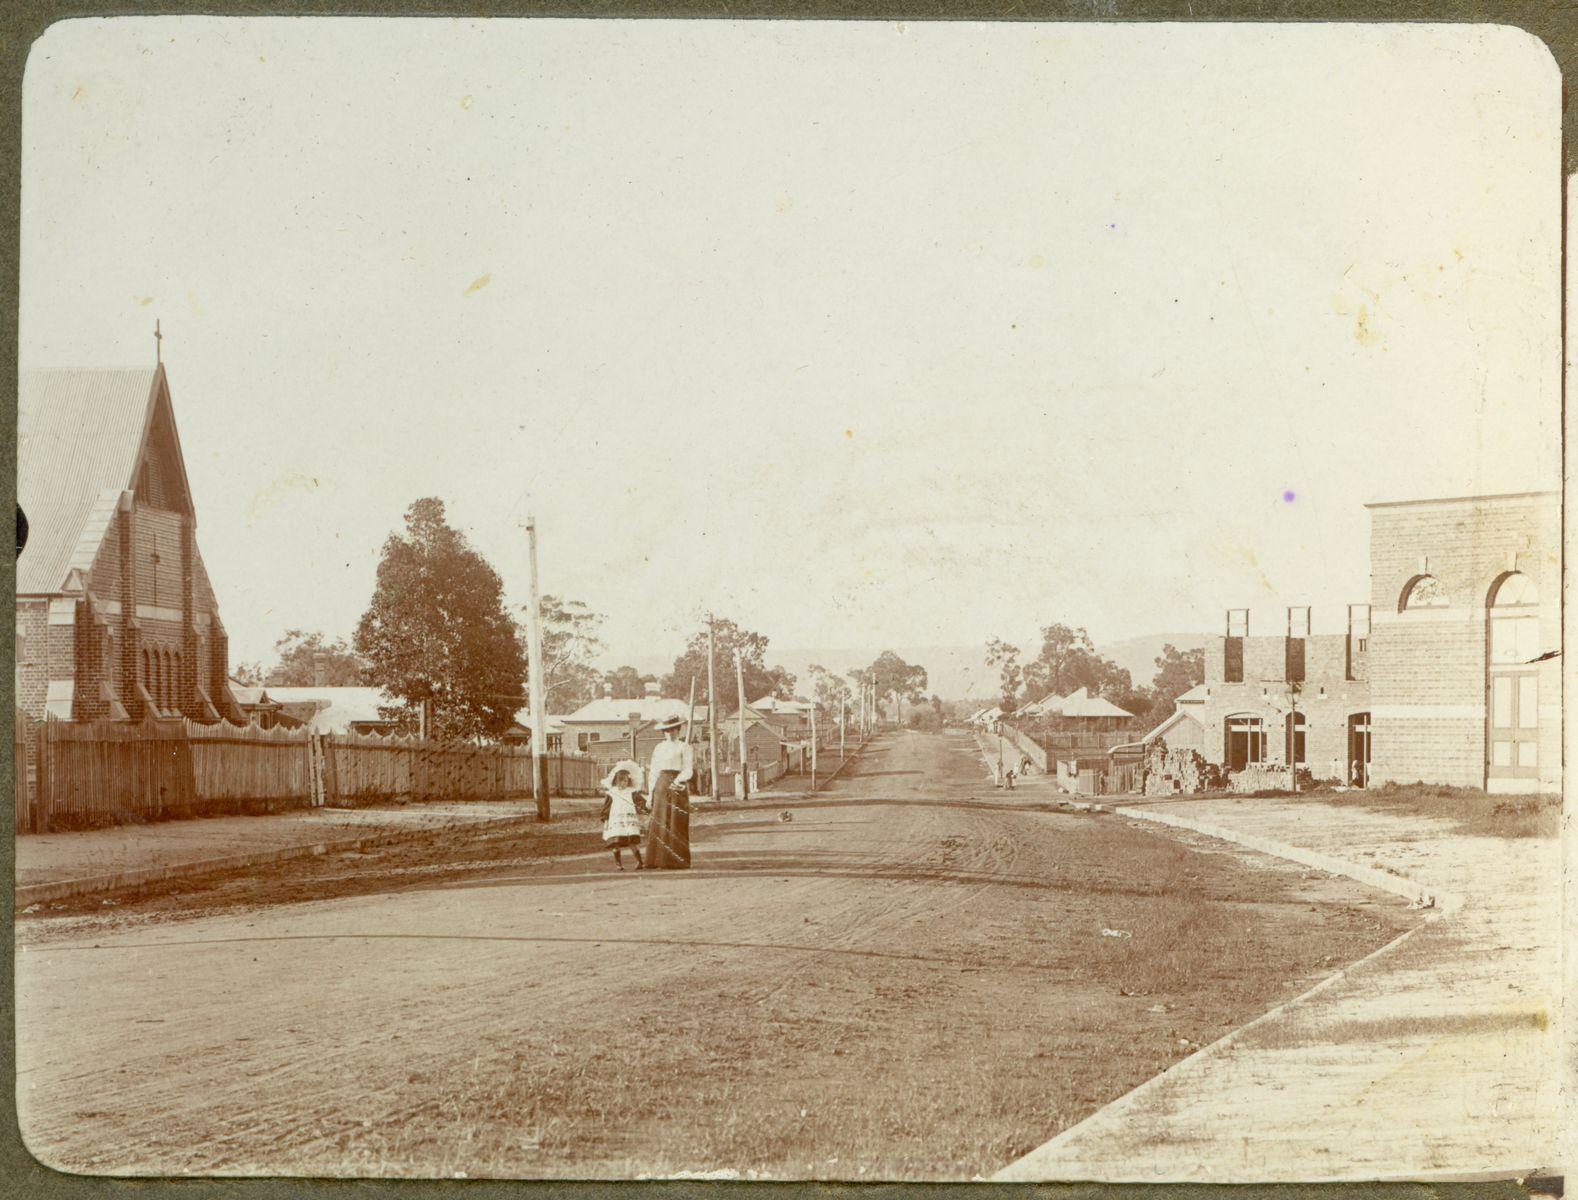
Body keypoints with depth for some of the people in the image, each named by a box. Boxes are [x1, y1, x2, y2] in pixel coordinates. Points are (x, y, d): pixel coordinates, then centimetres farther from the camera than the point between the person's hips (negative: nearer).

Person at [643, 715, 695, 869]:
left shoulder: (684, 747, 4)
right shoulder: (658, 748, 18)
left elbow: (688, 770, -5)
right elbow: (653, 771, 17)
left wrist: (678, 781, -22)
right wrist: (651, 793, 9)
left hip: (677, 788, -4)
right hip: (661, 787, 4)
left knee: (676, 824, -5)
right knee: (660, 823, -1)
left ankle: (677, 861, -2)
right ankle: (659, 861, 1)